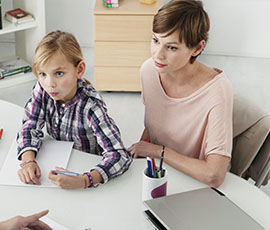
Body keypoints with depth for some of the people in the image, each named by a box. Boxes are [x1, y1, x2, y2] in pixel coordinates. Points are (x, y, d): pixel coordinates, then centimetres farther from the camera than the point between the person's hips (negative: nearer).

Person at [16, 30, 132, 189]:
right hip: (56, 164, 4)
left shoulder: (91, 107, -29)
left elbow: (120, 156, -34)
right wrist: (28, 161, -27)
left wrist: (82, 181, -48)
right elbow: (31, 127, -7)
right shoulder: (42, 89, -14)